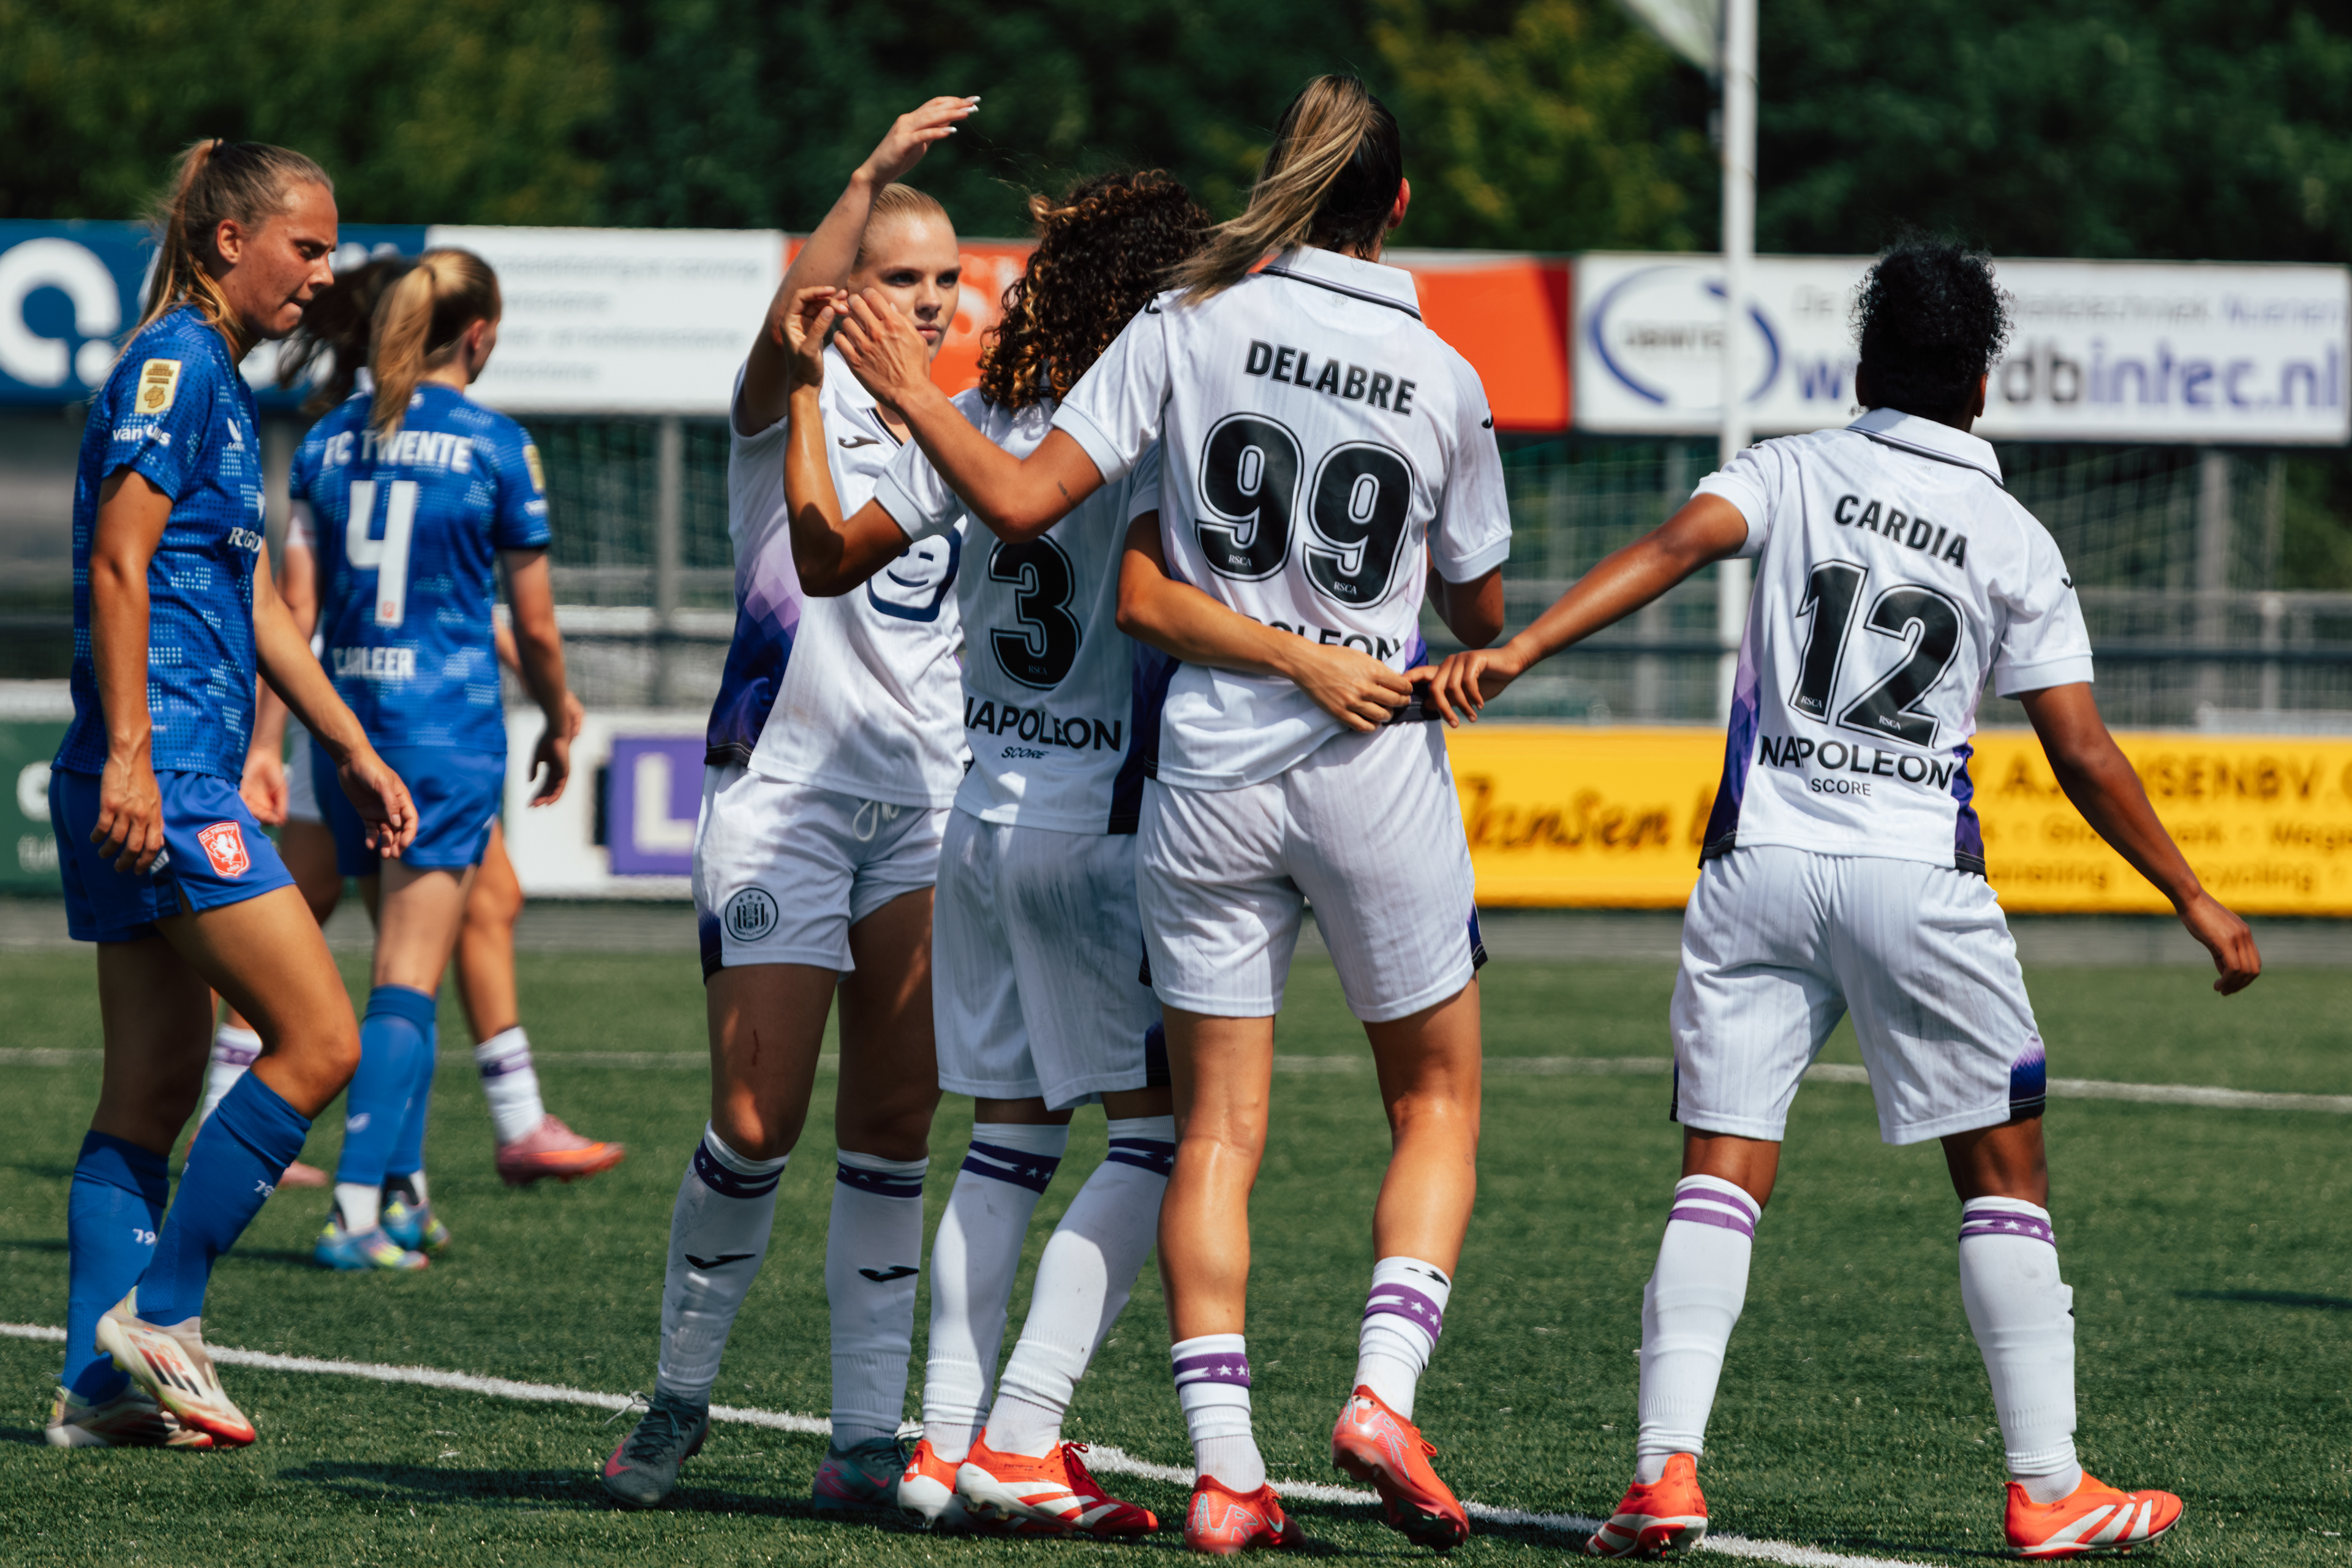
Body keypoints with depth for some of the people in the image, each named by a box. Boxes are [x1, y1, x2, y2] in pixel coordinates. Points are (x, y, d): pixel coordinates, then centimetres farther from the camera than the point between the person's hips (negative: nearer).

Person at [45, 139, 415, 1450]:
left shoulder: (221, 384, 21)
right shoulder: (175, 366, -9)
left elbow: (256, 602, 26)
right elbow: (118, 565, -17)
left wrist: (355, 752, 27)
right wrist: (131, 757, -22)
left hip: (169, 780, 10)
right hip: (159, 776, -10)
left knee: (156, 1087, 8)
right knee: (320, 1039, -10)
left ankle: (101, 1385, 7)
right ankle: (159, 1309, -6)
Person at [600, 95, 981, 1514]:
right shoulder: (795, 406, -4)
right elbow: (786, 328, -26)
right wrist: (872, 174, -36)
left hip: (929, 807, 5)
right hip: (784, 794, -5)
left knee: (894, 1127, 0)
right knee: (757, 1124, -9)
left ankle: (869, 1437, 1)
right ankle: (682, 1397, 9)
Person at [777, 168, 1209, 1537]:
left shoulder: (983, 422, 7)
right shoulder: (1146, 435, -12)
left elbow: (828, 555, 12)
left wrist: (807, 391, 17)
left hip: (987, 805, 7)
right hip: (1098, 822, -7)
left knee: (1011, 1135, 12)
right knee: (1163, 1127, -3)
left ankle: (948, 1442, 7)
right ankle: (1020, 1438, -11)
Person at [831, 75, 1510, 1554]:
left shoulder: (1189, 327, -5)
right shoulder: (1443, 379, -2)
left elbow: (1021, 500, -8)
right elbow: (1481, 612, 8)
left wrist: (915, 398, 5)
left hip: (1210, 779, 1)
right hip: (1377, 776, -1)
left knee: (1219, 1127, 6)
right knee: (1438, 1101, 13)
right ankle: (1385, 1390, -6)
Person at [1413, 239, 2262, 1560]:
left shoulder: (1792, 472, 7)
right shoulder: (2016, 542, 5)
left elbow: (1676, 546, -13)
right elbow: (2085, 759, 2)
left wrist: (1517, 651, -22)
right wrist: (2196, 903, 10)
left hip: (1760, 862, 1)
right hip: (1919, 874, -1)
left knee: (1722, 1175, 3)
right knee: (2004, 1171, 9)